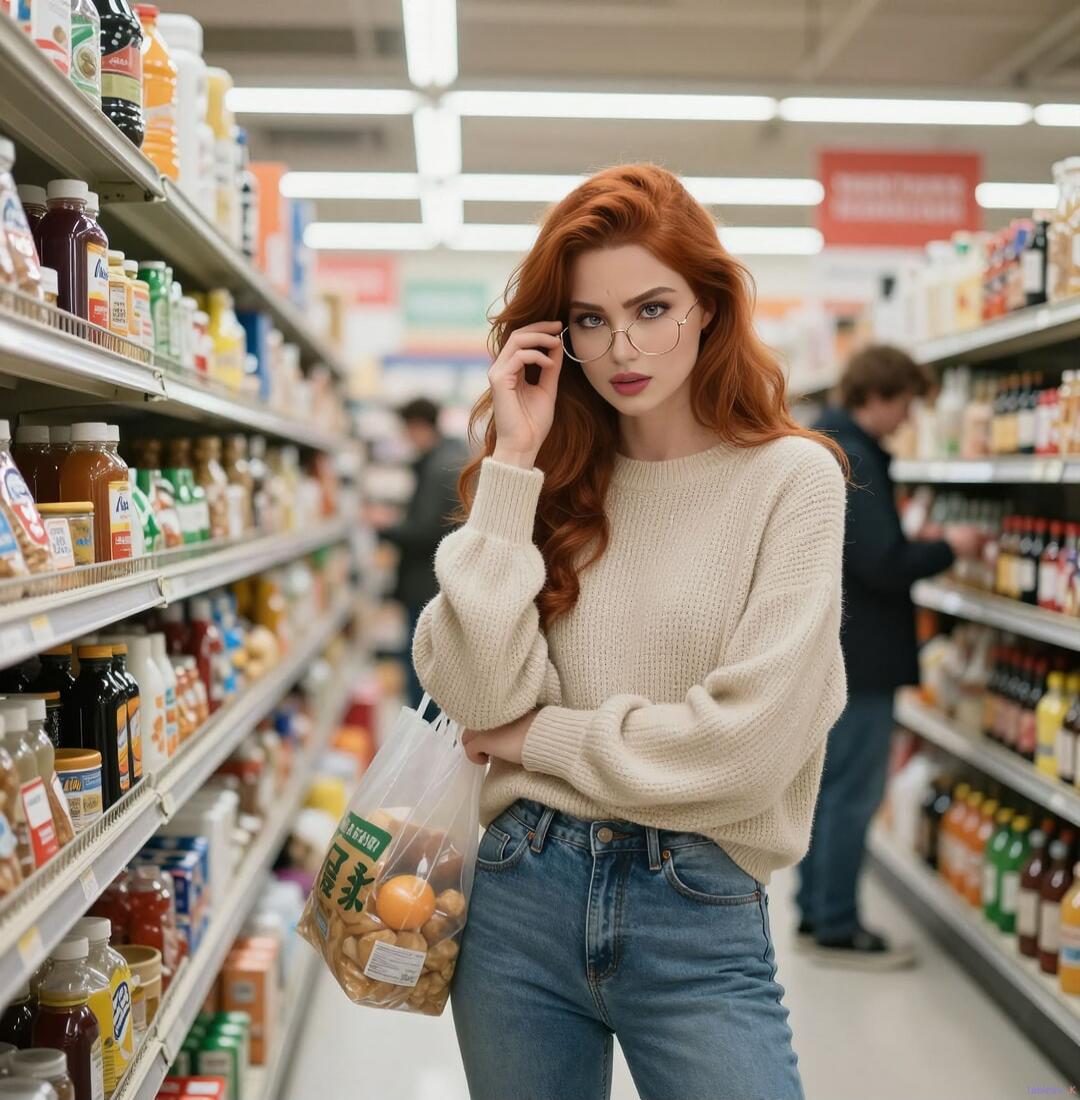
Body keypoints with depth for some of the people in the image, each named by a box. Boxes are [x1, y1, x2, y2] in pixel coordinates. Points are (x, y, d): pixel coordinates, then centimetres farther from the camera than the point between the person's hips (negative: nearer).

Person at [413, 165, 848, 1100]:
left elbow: (751, 737, -15)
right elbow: (477, 691, -9)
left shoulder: (791, 478, -6)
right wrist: (513, 462, -10)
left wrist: (536, 738, -5)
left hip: (698, 916, -3)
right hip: (521, 893, 4)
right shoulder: (560, 477, 4)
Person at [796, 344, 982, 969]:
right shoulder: (854, 461, -19)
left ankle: (818, 915, 24)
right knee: (854, 793, -1)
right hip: (858, 657, -10)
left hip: (823, 651, 10)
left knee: (828, 786, 15)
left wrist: (924, 549, 12)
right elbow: (883, 564, -23)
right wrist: (948, 548, -8)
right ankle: (837, 931, 8)